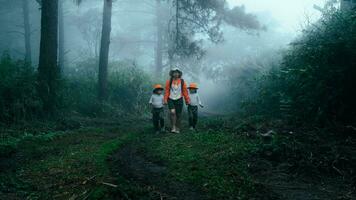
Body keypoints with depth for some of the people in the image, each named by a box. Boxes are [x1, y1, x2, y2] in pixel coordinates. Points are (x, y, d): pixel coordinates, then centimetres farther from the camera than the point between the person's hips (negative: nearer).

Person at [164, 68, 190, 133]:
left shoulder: (182, 82, 2)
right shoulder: (169, 81, 0)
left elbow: (185, 91, 3)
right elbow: (167, 91, -2)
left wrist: (187, 100, 1)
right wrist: (165, 100, -12)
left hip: (179, 100, 1)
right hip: (171, 100, -1)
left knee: (178, 115, 3)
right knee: (172, 112, -21)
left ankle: (177, 129, 17)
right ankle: (173, 127, -9)